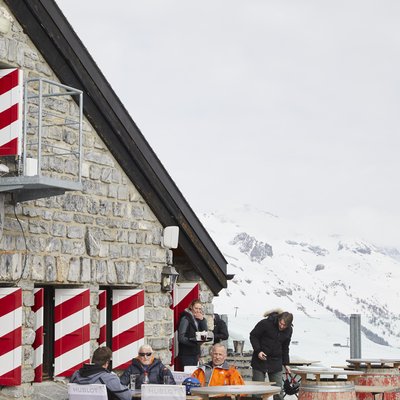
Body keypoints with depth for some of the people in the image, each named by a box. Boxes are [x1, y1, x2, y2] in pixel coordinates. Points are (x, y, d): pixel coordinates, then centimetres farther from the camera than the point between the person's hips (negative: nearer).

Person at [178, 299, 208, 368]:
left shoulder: (198, 319, 13)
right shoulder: (185, 319, -11)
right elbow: (181, 338, -17)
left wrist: (202, 320, -7)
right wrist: (193, 341, -29)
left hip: (195, 353, 8)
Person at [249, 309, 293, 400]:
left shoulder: (289, 330, 3)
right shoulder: (266, 323, -14)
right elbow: (253, 335, -4)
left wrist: (286, 364, 12)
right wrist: (258, 351, -15)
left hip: (276, 362, 4)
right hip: (260, 359, -4)